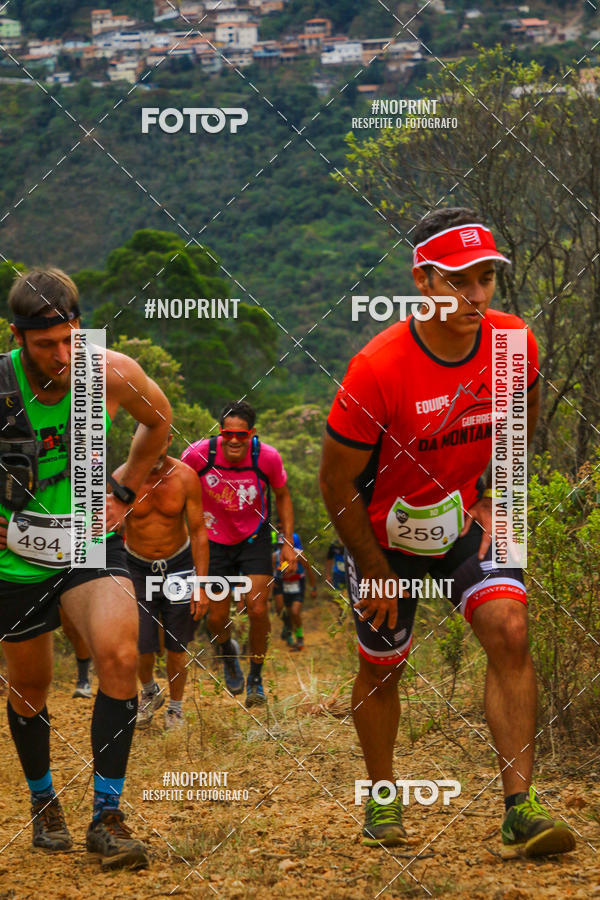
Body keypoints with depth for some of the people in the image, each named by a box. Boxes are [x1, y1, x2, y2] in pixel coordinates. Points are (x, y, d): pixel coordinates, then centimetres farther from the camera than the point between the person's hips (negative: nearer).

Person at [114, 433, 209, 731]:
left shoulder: (185, 477, -15)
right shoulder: (122, 478, -16)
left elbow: (199, 532, -8)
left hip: (177, 564, 0)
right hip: (137, 568, 0)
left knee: (176, 647, 4)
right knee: (140, 647, -5)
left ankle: (175, 708, 26)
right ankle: (150, 693, 27)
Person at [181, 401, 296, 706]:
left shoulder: (267, 457, -20)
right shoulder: (199, 454, -23)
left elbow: (282, 496, -1)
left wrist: (288, 543, -3)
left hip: (254, 539, 0)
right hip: (214, 540, 0)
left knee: (258, 610, -12)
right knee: (217, 617, 2)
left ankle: (255, 678, 12)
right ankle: (227, 652, 39)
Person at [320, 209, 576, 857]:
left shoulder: (514, 344, -15)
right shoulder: (377, 369, -28)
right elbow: (337, 484, -16)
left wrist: (492, 499, 1)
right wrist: (375, 571, -9)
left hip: (466, 518, 2)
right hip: (385, 532, -2)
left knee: (509, 631, -18)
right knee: (381, 666, 9)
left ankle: (518, 806, -17)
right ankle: (381, 799, 33)